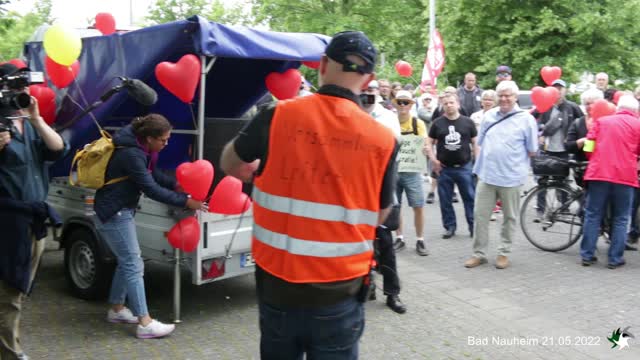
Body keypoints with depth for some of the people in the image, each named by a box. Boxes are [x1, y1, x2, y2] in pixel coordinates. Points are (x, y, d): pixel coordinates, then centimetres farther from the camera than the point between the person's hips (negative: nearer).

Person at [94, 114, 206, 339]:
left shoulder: (139, 148, 3)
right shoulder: (131, 154, -27)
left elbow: (153, 175, 13)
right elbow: (151, 189, -27)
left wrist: (176, 185, -2)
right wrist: (185, 202, -22)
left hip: (120, 211, 10)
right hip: (113, 214, -10)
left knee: (126, 262, 17)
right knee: (134, 265, -9)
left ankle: (116, 309, 30)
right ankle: (145, 323, -6)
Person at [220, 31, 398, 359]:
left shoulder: (277, 117, -9)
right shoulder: (383, 140, -9)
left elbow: (229, 165, 8)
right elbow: (379, 217, 3)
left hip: (277, 283, 1)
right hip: (340, 291, -1)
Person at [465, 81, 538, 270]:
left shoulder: (526, 119, -4)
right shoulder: (489, 116, 8)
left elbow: (532, 151, 1)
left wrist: (511, 158, 2)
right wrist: (480, 167, 10)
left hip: (510, 177, -3)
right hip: (486, 175, 3)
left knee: (509, 217, 9)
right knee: (480, 215, 4)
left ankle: (504, 253, 22)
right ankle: (479, 253, 14)